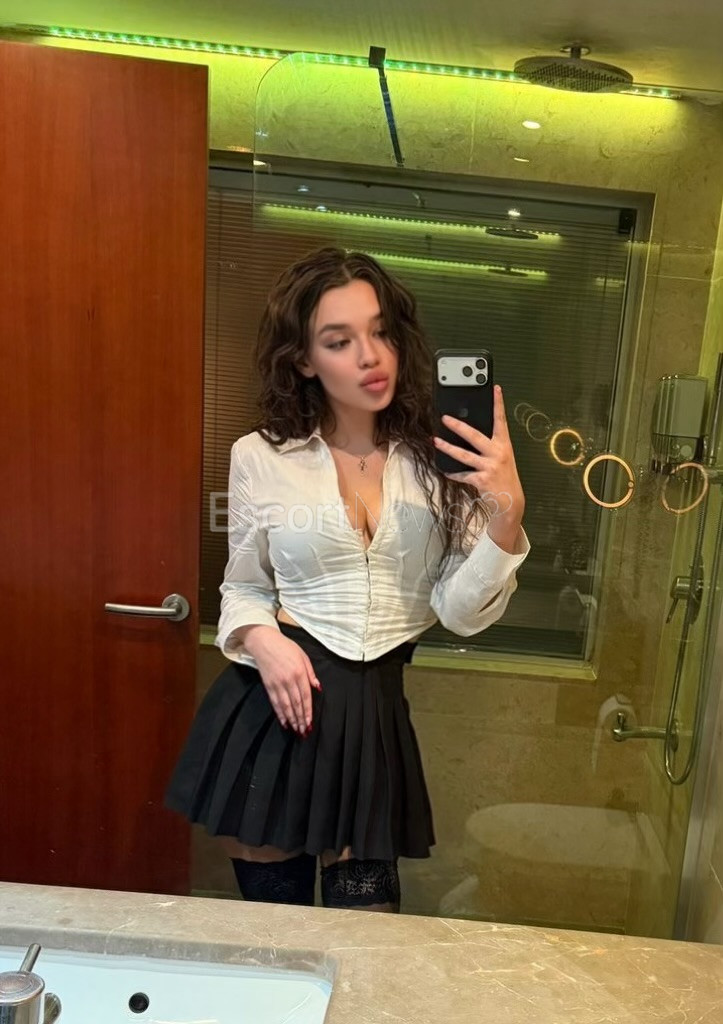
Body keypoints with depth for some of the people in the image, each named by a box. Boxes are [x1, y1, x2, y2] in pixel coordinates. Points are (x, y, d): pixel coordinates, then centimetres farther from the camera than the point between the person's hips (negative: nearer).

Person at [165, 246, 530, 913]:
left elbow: (464, 614, -7)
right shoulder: (262, 458, -3)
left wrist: (506, 513, -21)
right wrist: (262, 639, -12)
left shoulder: (439, 458, -4)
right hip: (273, 709, 0)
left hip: (373, 714, 0)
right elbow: (243, 588, 9)